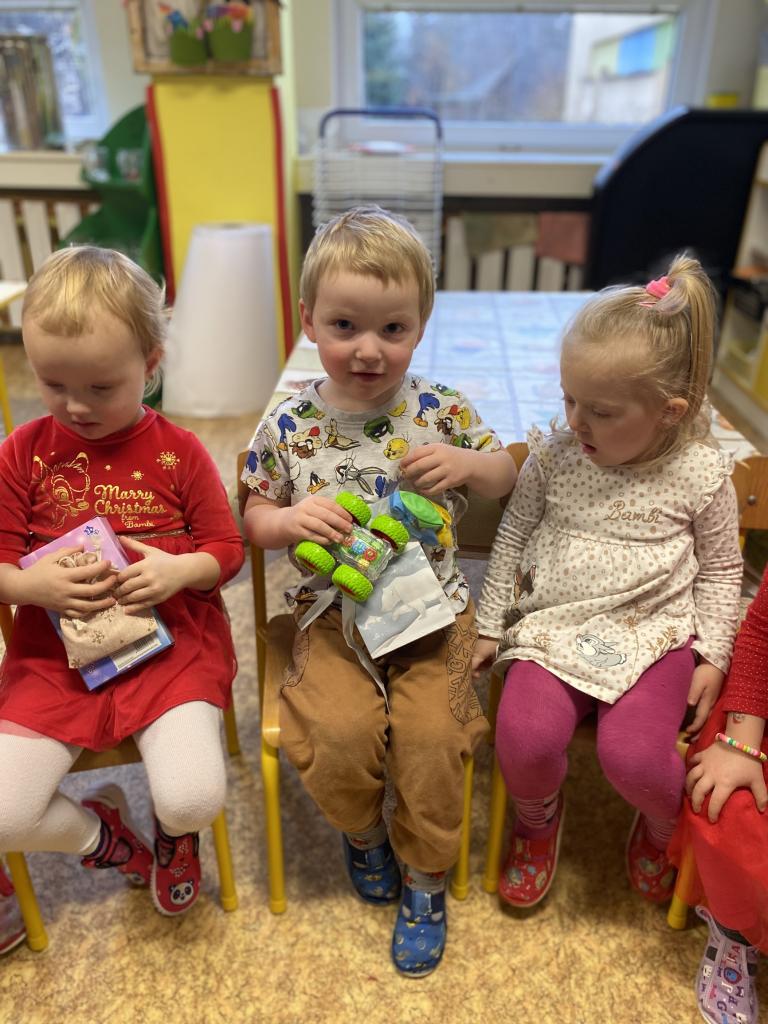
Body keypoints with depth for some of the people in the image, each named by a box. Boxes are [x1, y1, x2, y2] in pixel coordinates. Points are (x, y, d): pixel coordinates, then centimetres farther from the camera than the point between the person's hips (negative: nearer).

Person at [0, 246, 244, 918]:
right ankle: (99, 833, 26)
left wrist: (180, 570, -20)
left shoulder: (178, 451, -4)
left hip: (172, 643, -2)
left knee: (194, 800, -20)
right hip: (55, 657, 3)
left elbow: (227, 550, 1)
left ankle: (173, 835, 23)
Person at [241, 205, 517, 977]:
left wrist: (468, 463, -14)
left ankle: (425, 876, 17)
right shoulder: (288, 426, -5)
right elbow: (254, 519, 4)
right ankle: (360, 831, 20)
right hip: (335, 614, 0)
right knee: (339, 729, -19)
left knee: (432, 732, -15)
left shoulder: (441, 410, -5)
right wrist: (290, 520, -19)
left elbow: (504, 476, 9)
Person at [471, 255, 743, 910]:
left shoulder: (701, 473, -5)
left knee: (634, 756, -22)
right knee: (525, 738, -22)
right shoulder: (554, 455, -2)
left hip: (652, 633, -1)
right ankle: (539, 817, 18)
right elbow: (513, 539, 8)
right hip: (553, 628, 2)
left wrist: (713, 656, 1)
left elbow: (720, 569, 8)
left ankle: (665, 826, 20)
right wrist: (489, 626, 8)